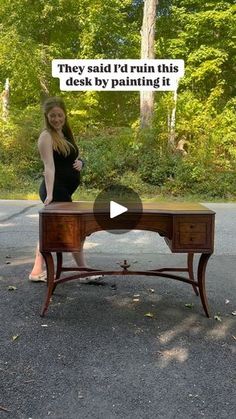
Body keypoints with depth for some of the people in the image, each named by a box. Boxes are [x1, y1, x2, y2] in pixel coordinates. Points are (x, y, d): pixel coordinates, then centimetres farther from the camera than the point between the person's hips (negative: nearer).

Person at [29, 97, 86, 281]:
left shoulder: (67, 134, 13)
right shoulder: (46, 136, -11)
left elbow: (77, 157, 20)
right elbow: (49, 166, -24)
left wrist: (80, 162, -4)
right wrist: (49, 194, -33)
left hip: (65, 189, 9)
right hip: (56, 190, -9)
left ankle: (38, 271, 20)